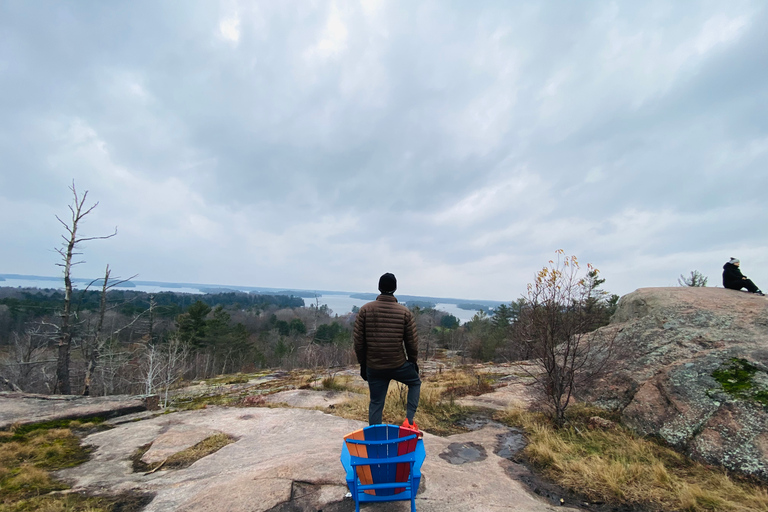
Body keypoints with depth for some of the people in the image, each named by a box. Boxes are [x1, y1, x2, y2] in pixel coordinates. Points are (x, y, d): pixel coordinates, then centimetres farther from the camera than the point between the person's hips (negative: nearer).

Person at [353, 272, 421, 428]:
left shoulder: (365, 310, -6)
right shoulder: (405, 312, -7)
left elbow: (358, 341, -3)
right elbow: (412, 342, -2)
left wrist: (362, 364, 10)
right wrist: (413, 361, 14)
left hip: (373, 367, 1)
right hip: (399, 365, -1)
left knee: (376, 403, 15)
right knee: (415, 382, 26)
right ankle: (409, 420, 16)